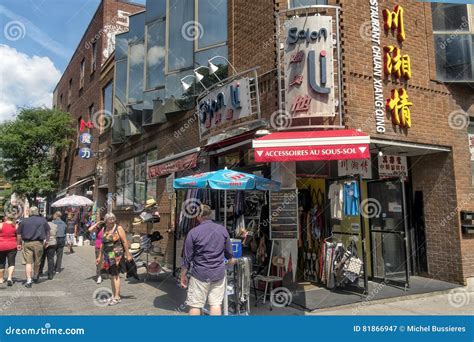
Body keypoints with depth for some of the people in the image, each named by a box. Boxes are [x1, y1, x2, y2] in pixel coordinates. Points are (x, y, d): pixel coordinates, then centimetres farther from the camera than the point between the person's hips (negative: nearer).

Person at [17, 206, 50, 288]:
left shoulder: (24, 221, 6)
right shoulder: (43, 220, 6)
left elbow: (19, 234, 7)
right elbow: (47, 232, 12)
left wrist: (19, 244, 14)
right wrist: (47, 241, 22)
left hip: (27, 243, 0)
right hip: (38, 243, 0)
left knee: (28, 262, 2)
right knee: (37, 261, 15)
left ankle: (29, 280, -5)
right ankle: (35, 276, 33)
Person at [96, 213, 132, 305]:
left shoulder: (118, 228, -6)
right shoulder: (104, 229, 10)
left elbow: (125, 242, -7)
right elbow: (102, 244, 17)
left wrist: (128, 254, -9)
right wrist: (100, 256, 18)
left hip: (117, 255, -6)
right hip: (107, 256, 6)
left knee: (116, 275, -5)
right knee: (111, 275, 11)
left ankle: (117, 297, -1)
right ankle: (113, 295, 21)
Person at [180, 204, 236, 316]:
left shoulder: (193, 232, -11)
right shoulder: (223, 229, 0)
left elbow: (187, 257, -6)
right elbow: (228, 251, 13)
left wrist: (183, 276, 5)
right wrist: (231, 260, 35)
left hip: (200, 274, -3)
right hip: (219, 273, 3)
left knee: (195, 305, 6)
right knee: (216, 304, 9)